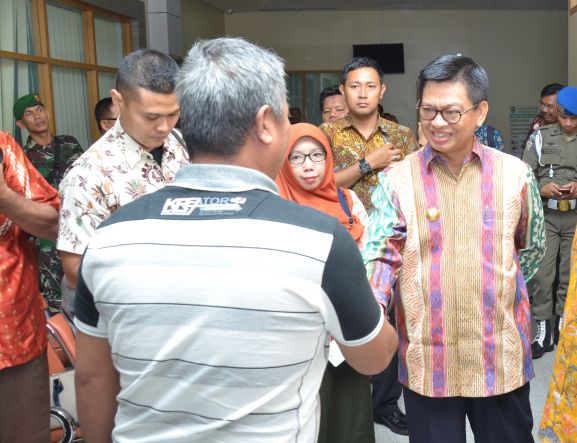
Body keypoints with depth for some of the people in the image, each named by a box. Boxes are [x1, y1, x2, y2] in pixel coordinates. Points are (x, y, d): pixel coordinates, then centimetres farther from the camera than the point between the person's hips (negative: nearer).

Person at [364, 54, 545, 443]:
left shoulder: (515, 174, 0)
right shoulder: (397, 179, -5)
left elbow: (533, 249, 14)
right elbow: (381, 255, -12)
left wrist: (497, 291, 12)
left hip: (500, 355, 1)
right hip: (426, 358, -1)